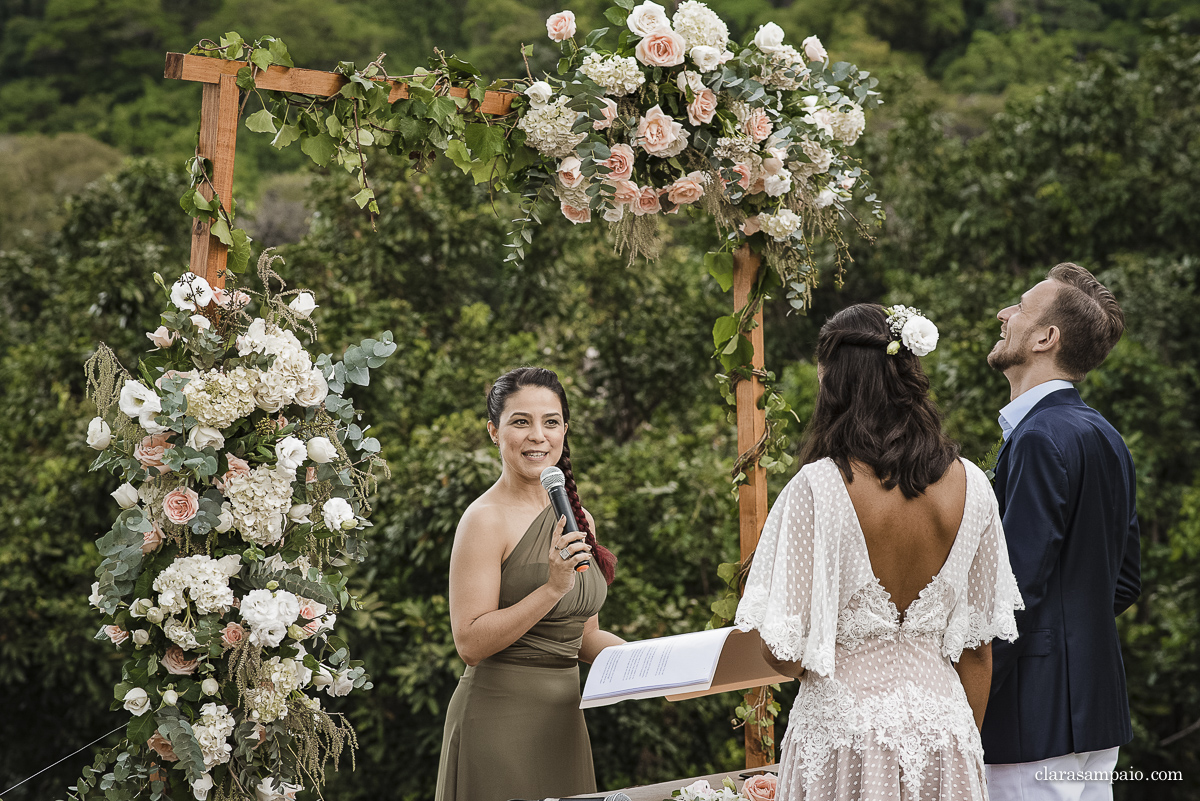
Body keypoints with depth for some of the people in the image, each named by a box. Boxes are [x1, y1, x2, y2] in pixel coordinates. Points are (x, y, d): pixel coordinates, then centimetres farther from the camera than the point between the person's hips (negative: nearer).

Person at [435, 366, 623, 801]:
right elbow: (471, 643, -18)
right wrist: (552, 587, -25)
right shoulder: (486, 519, -12)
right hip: (501, 714, -7)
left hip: (565, 717, 7)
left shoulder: (574, 517, 11)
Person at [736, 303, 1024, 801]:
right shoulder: (970, 487, -1)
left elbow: (784, 655, -15)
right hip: (942, 723, 4)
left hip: (843, 725, -4)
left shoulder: (817, 489, -15)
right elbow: (978, 645, 6)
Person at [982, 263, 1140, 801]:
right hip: (1099, 711, 10)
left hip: (1038, 716, -10)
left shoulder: (1041, 439, -16)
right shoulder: (1104, 438, 13)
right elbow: (1124, 584, 19)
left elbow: (1018, 589, -21)